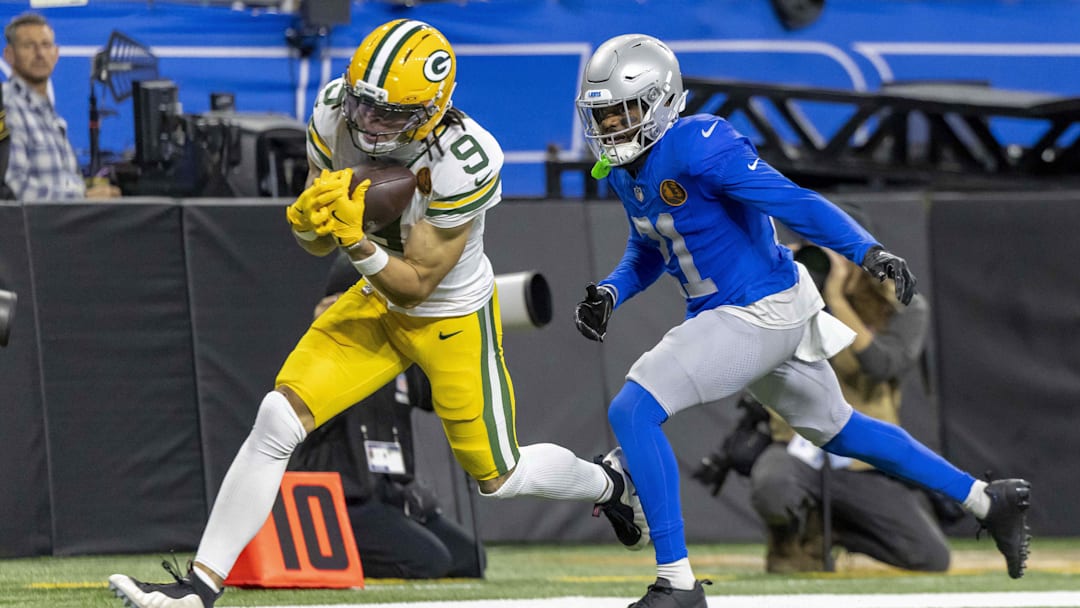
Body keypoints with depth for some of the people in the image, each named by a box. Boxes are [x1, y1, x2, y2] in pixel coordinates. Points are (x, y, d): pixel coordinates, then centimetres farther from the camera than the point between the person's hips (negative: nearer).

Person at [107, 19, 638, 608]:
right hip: (375, 302, 5)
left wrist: (356, 240, -42)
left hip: (453, 321, -4)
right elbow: (315, 243, -8)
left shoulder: (463, 161, -34)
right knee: (278, 419, -12)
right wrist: (310, 219, -31)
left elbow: (414, 286, -27)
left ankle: (609, 483, 43)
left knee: (499, 476, 10)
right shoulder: (336, 112, -19)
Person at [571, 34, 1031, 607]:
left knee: (632, 411, -18)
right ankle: (989, 500, 37)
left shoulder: (697, 147, -23)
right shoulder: (625, 170, 5)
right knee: (833, 428, 24)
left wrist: (867, 251, -39)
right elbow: (648, 250, 21)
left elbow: (793, 203, -29)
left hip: (760, 314, -10)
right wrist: (610, 292, 2)